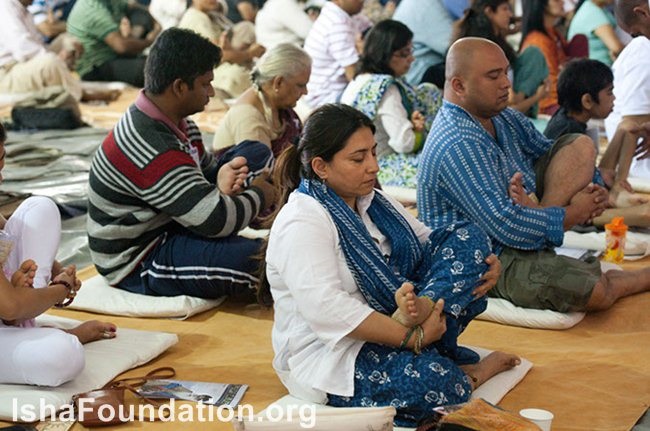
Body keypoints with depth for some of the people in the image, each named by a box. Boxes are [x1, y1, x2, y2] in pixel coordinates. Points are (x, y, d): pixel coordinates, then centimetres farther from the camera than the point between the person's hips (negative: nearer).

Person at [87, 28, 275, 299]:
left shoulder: (176, 122, 1)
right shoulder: (152, 151, -30)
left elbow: (205, 169, 16)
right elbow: (216, 220, -31)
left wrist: (221, 179, -10)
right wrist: (259, 195, -11)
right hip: (138, 261, -10)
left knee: (257, 154, 9)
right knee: (256, 260, -36)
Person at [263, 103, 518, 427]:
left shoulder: (372, 201, 11)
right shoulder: (301, 223, -18)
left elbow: (428, 243, 14)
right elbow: (327, 309, -29)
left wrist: (481, 263, -8)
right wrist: (412, 338, -29)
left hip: (387, 326, 9)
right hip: (333, 357, -9)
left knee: (468, 238, -2)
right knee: (434, 381, -38)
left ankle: (422, 309, -27)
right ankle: (469, 374, -5)